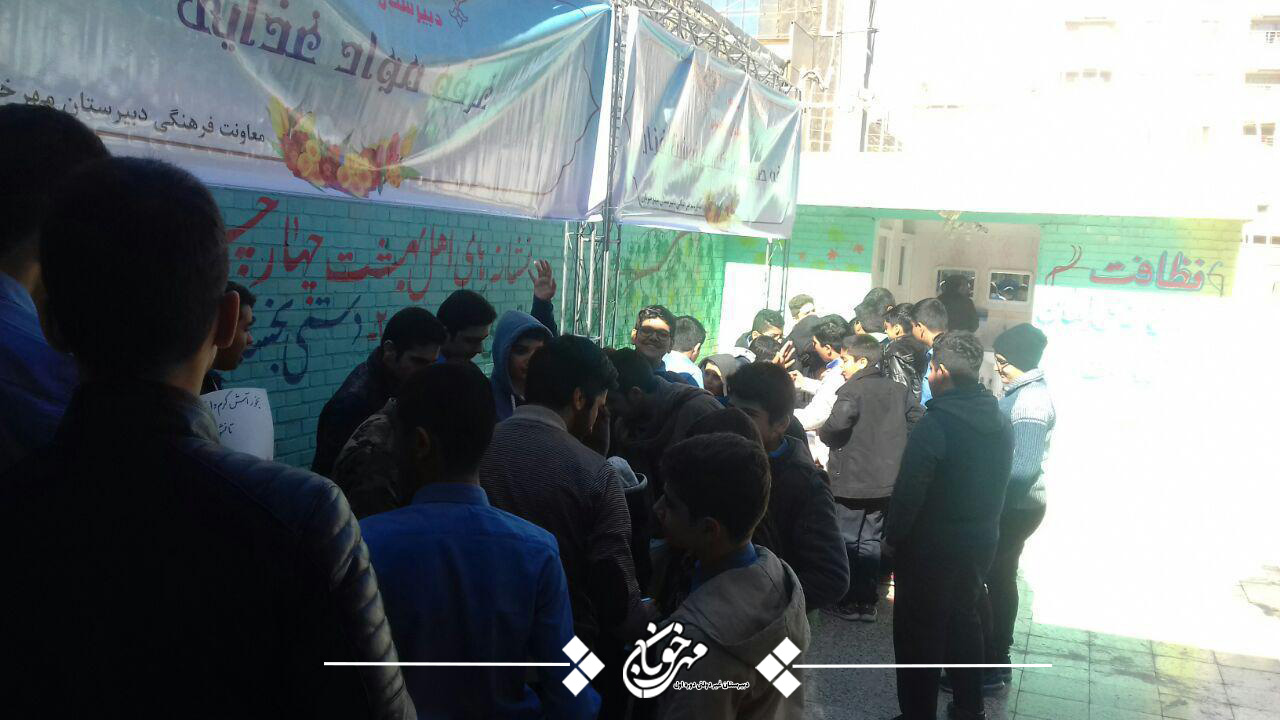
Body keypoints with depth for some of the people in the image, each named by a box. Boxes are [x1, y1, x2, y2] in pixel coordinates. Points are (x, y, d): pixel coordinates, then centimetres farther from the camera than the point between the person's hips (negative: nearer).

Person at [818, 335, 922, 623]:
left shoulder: (852, 390, -15)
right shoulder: (899, 390, 5)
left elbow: (836, 426, -29)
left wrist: (822, 433, -8)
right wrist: (893, 446, 12)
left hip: (851, 480, -6)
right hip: (886, 479, 6)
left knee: (846, 542, 8)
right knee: (871, 541, 16)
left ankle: (848, 602, 16)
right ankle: (867, 602, 20)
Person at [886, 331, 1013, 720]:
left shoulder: (934, 425, -23)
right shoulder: (1001, 422, 0)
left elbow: (908, 491, -22)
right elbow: (998, 482, 9)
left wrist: (892, 536, -9)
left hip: (930, 546, -7)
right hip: (981, 540, 8)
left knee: (918, 631, 7)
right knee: (964, 619, 23)